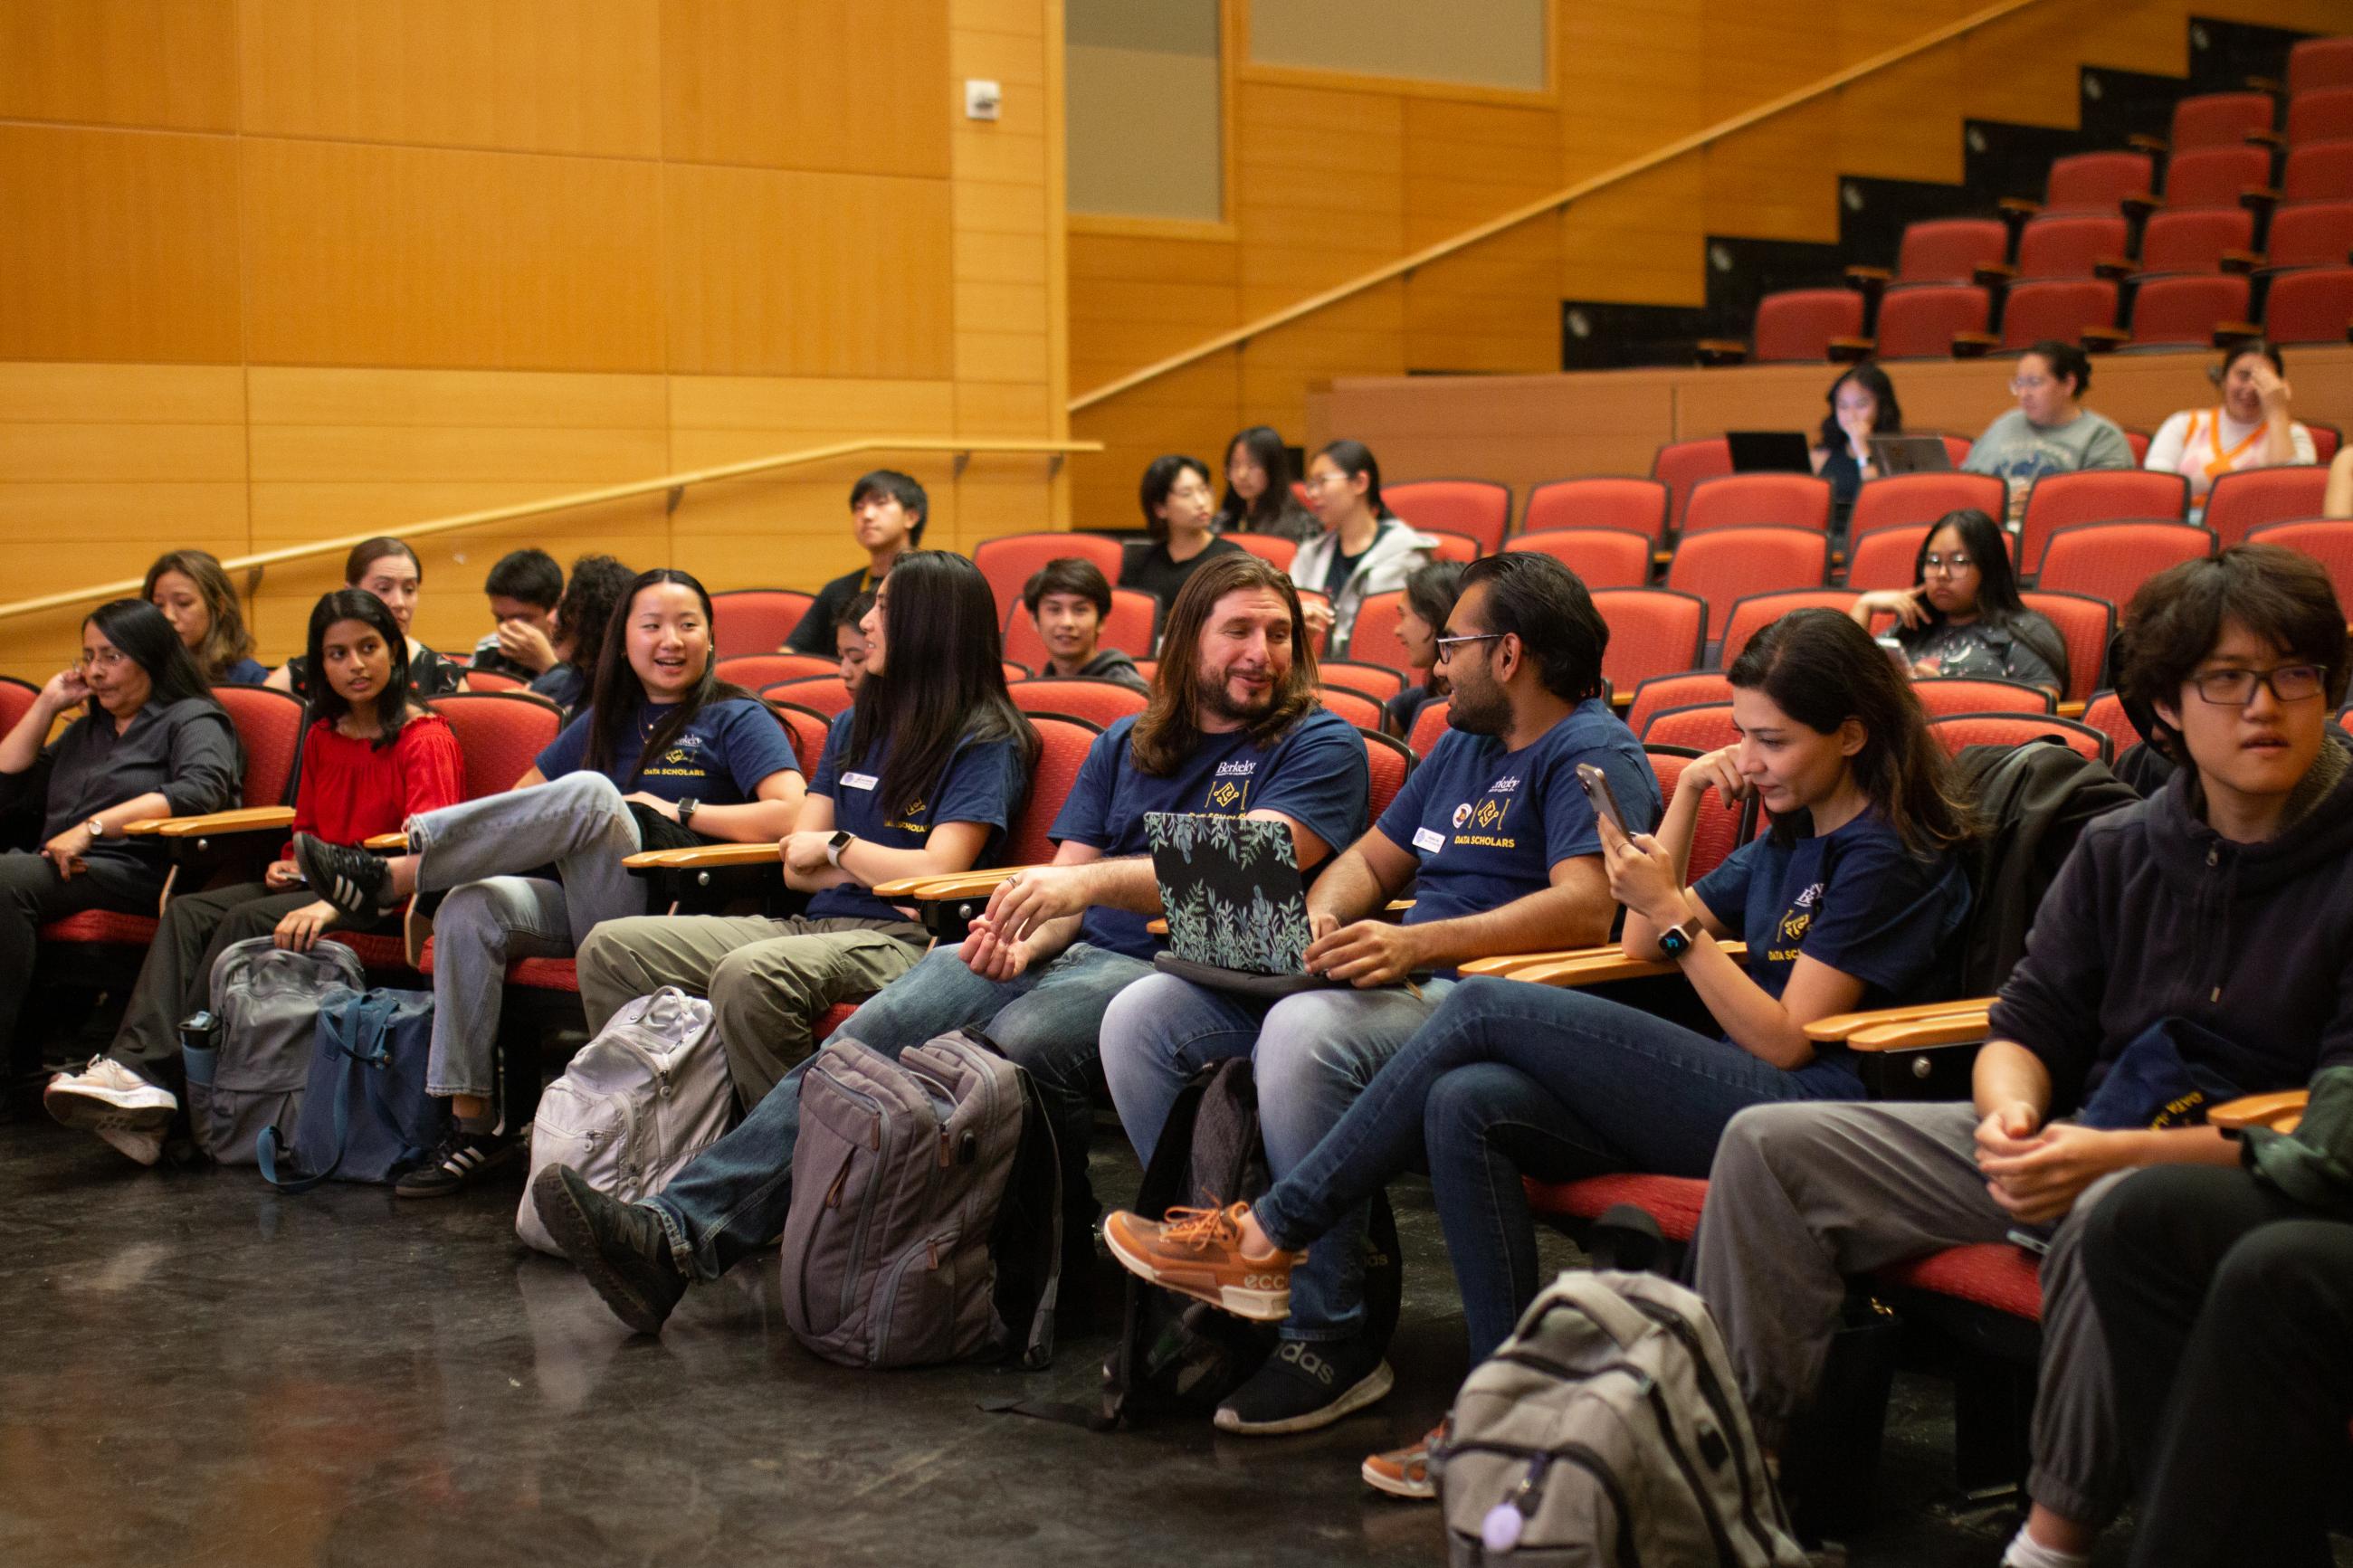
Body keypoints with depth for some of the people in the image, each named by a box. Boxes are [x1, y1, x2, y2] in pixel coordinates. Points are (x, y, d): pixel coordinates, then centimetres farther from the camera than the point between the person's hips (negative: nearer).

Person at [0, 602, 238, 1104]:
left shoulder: (192, 720, 6)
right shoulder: (86, 729, 31)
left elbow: (201, 790, -16)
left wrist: (93, 827, -20)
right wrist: (46, 706, 21)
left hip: (135, 871, -7)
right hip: (60, 868, 7)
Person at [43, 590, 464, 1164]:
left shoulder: (425, 739, -8)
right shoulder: (322, 737, 17)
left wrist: (334, 903, -33)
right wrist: (293, 864, 3)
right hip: (320, 883, 8)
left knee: (248, 920, -29)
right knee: (187, 911, -15)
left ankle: (170, 1076, -27)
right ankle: (138, 1069, -33)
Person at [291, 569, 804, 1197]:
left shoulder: (734, 719, 8)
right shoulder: (608, 720, 24)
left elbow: (791, 816, -7)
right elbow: (521, 797, 24)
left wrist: (679, 810, -7)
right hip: (582, 908, 5)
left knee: (591, 793, -31)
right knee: (470, 909, -25)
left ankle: (387, 875, -29)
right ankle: (472, 1122, -22)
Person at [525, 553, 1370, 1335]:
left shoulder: (1319, 745, 6)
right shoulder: (1125, 745, 23)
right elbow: (1063, 884, 17)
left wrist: (1088, 882, -24)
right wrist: (1021, 937, -7)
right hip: (1074, 951, 5)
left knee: (1022, 1037, -36)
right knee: (872, 1033, -19)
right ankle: (680, 1229, -29)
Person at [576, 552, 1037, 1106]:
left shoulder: (984, 743, -2)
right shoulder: (853, 728, 21)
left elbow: (937, 872, -15)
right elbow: (797, 865, 17)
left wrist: (837, 847, 1)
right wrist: (875, 873, -3)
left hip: (903, 939, -8)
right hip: (817, 923, 8)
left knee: (747, 975, -38)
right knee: (610, 948, -8)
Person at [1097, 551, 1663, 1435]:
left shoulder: (1592, 751, -5)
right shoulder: (1463, 742, 24)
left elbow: (1586, 908, -21)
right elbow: (1372, 861, 28)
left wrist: (1419, 944, -30)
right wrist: (1318, 917, 4)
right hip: (1402, 986, 9)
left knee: (1304, 1033, -38)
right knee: (1142, 1016, -5)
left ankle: (1328, 1339, -27)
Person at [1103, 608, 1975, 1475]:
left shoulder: (1888, 853, -6)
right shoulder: (1791, 838, 22)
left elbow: (1785, 1040, -12)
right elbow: (1640, 946, 25)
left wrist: (1670, 914, -14)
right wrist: (1688, 794, 16)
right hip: (1739, 1103, 9)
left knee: (1485, 1008, -16)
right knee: (1466, 1105, -15)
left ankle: (1268, 1236, -10)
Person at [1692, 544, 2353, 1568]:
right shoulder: (2119, 850, 8)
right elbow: (2027, 1028, 10)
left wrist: (2117, 1151, -26)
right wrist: (2012, 1116, -16)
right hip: (2073, 1140, 6)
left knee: (2114, 1211, -42)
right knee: (1771, 1145, -5)